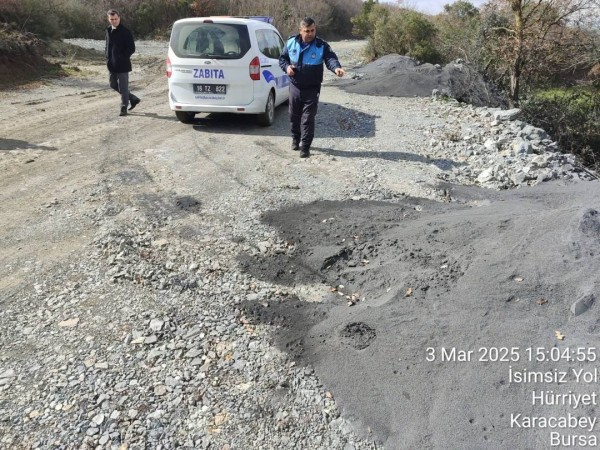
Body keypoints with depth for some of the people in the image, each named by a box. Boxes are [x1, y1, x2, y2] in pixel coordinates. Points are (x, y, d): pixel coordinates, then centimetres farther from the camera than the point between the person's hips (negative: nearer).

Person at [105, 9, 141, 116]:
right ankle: (133, 99, 25)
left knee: (123, 87, -2)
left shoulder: (125, 32, -9)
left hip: (122, 65, -8)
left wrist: (122, 57, -15)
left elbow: (132, 48, -10)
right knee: (113, 85, 13)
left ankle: (124, 108, 10)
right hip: (112, 65, 8)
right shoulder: (109, 30, 11)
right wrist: (107, 55, 7)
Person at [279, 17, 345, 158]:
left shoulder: (322, 46, -10)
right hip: (295, 87, 3)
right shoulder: (291, 43, -1)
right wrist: (286, 66, -12)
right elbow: (282, 58, 10)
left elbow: (330, 58, -24)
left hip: (312, 89, -3)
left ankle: (305, 147, 4)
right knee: (294, 116, 15)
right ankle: (295, 139, 38)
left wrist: (336, 67, -46)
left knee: (308, 118, -3)